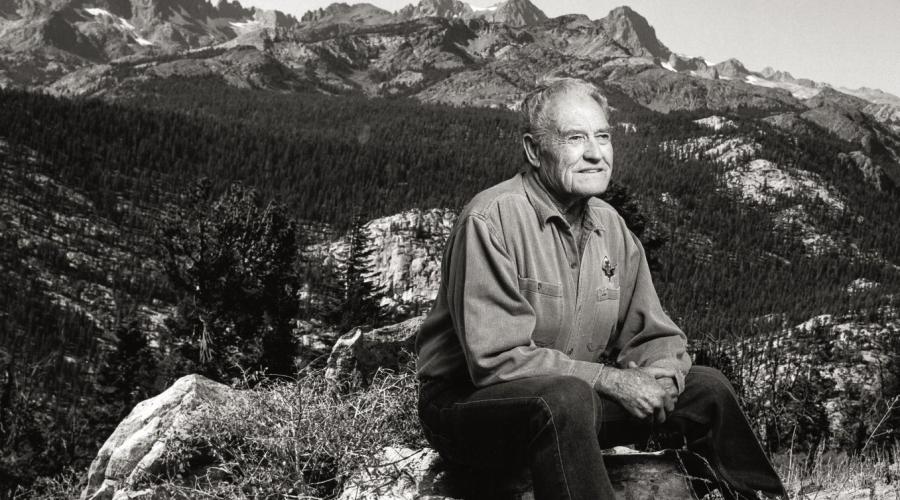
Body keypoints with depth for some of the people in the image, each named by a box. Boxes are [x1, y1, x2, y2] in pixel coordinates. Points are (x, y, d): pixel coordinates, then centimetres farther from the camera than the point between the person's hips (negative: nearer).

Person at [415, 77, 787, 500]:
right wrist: (611, 380, -23)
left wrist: (661, 378, -14)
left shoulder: (611, 227, 6)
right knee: (567, 397, -38)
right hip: (468, 401, -7)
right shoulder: (491, 220, -19)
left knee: (705, 387, 2)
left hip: (574, 394, 8)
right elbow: (496, 359, -25)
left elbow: (655, 337, 10)